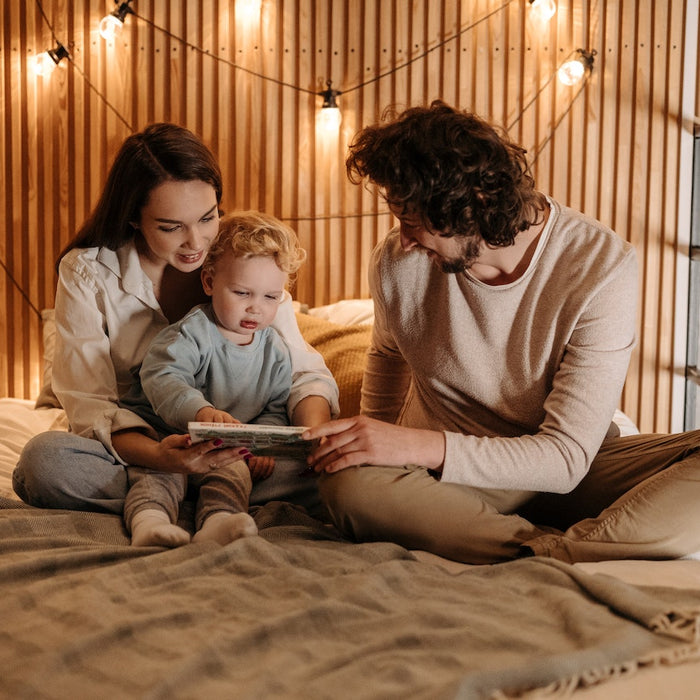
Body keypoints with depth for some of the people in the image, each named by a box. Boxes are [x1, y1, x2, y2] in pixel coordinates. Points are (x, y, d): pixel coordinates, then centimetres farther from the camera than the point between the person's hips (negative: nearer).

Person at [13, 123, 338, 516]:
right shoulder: (86, 273, -10)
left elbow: (303, 371, -5)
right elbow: (89, 405, -16)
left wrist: (314, 432, -29)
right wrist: (158, 456, -37)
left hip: (218, 453, 2)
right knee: (45, 459, -34)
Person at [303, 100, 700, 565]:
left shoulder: (603, 266, -18)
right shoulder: (398, 264, -9)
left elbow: (566, 458, -21)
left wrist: (418, 445, -30)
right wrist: (377, 443, 7)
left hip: (568, 472, -1)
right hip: (447, 477, 2)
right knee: (350, 484, -33)